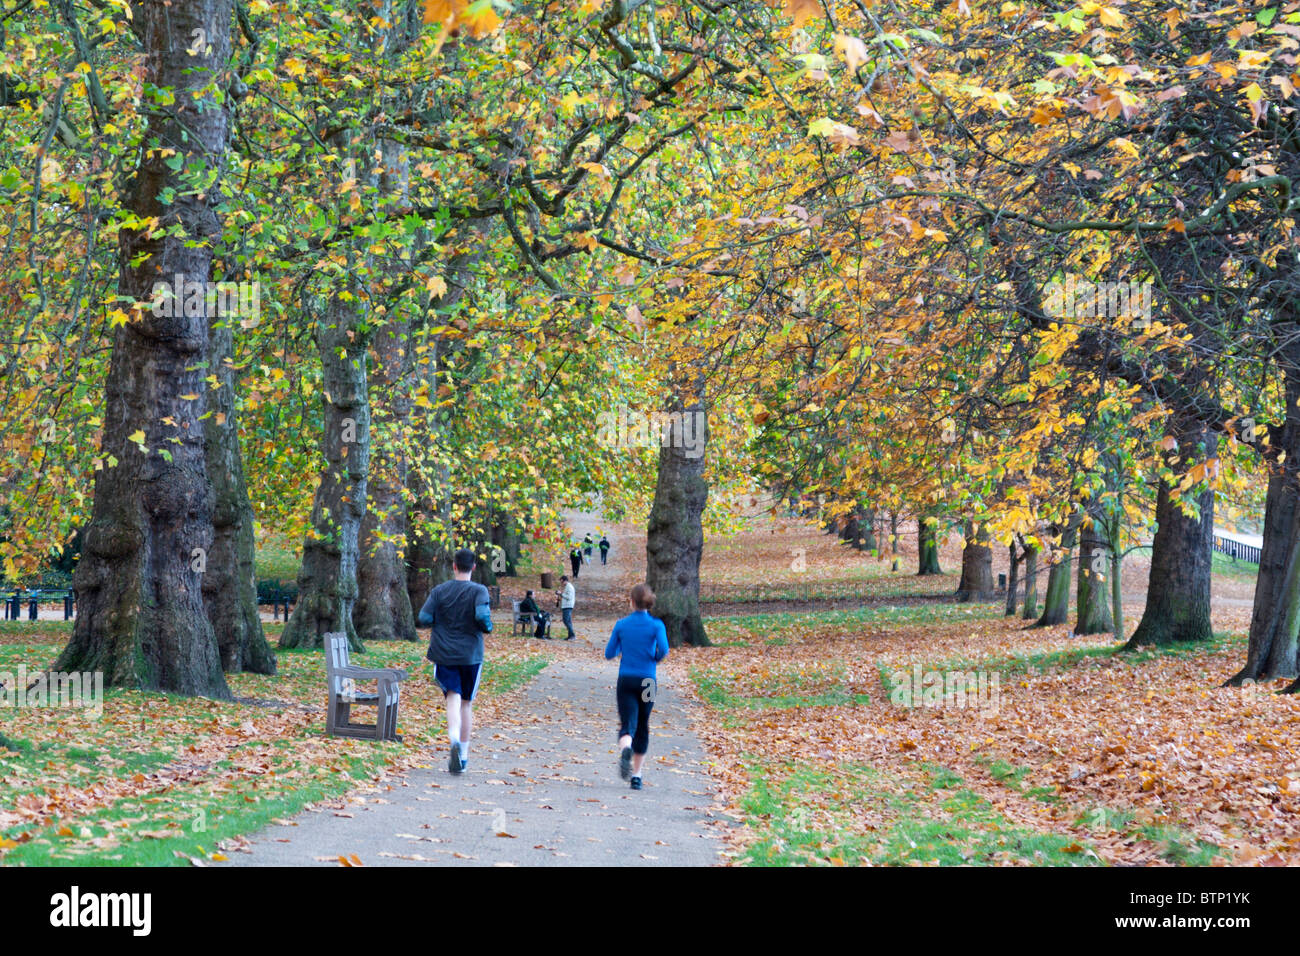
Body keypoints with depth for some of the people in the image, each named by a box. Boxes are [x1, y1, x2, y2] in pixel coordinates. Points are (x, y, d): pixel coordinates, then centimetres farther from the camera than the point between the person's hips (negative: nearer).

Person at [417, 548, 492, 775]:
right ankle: (463, 756, 16)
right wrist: (488, 627, 1)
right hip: (471, 655, 0)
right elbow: (482, 616, -20)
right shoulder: (479, 591, -4)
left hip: (444, 654, 0)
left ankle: (454, 738, -37)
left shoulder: (439, 591, 1)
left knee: (453, 698, -8)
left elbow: (424, 618, -3)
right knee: (466, 703, 12)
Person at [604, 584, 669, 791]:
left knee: (628, 725, -7)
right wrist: (655, 660, 6)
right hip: (648, 680, 0)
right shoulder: (656, 625, -3)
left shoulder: (621, 624, 1)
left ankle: (625, 750, -43)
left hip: (626, 680, 0)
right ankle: (636, 775, 19)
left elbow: (609, 654, 2)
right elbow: (664, 650, -16)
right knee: (642, 727, 15)